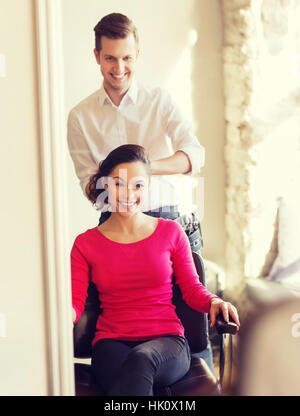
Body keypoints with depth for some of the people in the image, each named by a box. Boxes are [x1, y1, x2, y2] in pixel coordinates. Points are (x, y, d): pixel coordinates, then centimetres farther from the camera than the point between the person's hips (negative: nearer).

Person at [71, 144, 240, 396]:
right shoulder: (86, 244, 8)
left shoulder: (171, 233, 8)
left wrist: (213, 302, -10)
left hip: (168, 342, 0)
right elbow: (76, 302, 2)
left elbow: (191, 289, 11)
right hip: (112, 344, 0)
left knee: (141, 359, -38)